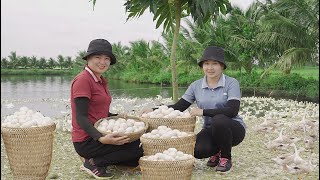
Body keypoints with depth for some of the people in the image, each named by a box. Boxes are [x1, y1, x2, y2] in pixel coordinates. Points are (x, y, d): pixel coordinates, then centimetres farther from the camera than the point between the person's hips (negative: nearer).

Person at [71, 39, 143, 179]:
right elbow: (81, 117, -21)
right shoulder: (83, 79, -15)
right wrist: (102, 139, -33)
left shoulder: (100, 81, 14)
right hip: (86, 141, -9)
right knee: (139, 148, -16)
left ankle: (95, 161, 8)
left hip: (99, 135, 9)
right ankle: (94, 163, -5)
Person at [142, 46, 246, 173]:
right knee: (197, 151, -28)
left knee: (219, 120, -36)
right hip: (210, 130, 3)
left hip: (233, 128, -3)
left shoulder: (231, 83, -10)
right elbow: (178, 107, 2)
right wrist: (154, 110, -12)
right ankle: (216, 152, 10)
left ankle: (225, 158, -8)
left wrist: (203, 112, -29)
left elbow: (232, 110, -23)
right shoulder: (196, 86, 2)